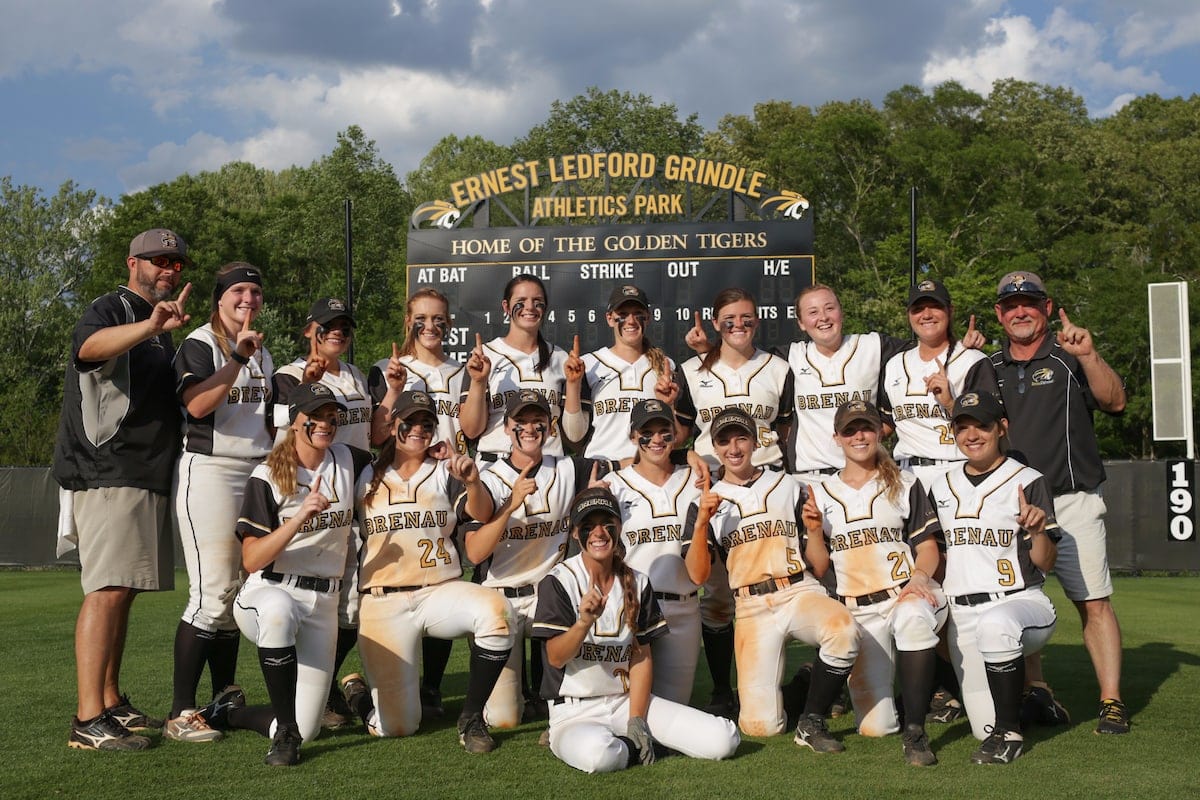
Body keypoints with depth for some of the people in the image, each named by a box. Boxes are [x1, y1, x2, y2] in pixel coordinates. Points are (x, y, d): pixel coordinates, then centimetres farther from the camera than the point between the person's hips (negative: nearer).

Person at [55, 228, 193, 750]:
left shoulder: (160, 330, 22)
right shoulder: (111, 310, -5)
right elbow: (91, 346, -33)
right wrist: (150, 326, -49)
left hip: (149, 477, 9)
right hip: (107, 474, -9)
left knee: (124, 589, 12)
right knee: (108, 589, -16)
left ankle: (112, 702, 19)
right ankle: (88, 720, -18)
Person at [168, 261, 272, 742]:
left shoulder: (263, 351, 18)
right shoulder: (200, 344, -5)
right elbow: (196, 404, -23)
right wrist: (238, 358, -27)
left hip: (257, 474, 8)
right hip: (209, 472, -7)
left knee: (239, 590, 9)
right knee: (211, 594, -12)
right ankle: (181, 713, -6)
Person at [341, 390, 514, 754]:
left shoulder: (445, 473, 8)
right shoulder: (368, 476, 11)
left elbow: (482, 514, -10)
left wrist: (472, 482, -29)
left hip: (441, 591, 1)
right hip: (384, 603, -1)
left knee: (496, 610, -34)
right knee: (398, 726, -5)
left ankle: (471, 717, -15)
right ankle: (356, 690, 31)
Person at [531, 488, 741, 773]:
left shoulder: (637, 583, 8)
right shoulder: (558, 582, -6)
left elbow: (641, 655, 6)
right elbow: (556, 658, -11)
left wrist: (637, 720, -5)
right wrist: (584, 621, -30)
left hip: (628, 701, 5)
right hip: (575, 712, -5)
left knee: (723, 740, -13)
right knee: (597, 753, -41)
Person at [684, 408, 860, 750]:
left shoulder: (787, 485, 12)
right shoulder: (706, 502, 10)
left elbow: (817, 560, 12)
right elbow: (698, 575, -1)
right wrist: (701, 522, -13)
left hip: (800, 591, 1)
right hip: (753, 608, 0)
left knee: (843, 628, -35)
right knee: (760, 724, -10)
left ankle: (811, 722, -13)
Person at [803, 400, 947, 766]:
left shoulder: (905, 485, 7)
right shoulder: (821, 493, 10)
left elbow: (927, 547, 3)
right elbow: (818, 569, 8)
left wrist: (920, 576, -17)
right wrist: (814, 532, -10)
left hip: (906, 595, -1)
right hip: (858, 611, 1)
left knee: (913, 617, -41)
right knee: (875, 726, -9)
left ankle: (915, 730, -30)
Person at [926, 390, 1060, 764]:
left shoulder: (1028, 481, -3)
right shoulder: (942, 487, 12)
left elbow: (1045, 564, -7)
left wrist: (1039, 530, -27)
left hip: (1019, 602, -5)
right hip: (961, 614, 5)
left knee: (995, 624, -41)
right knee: (984, 727, -1)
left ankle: (1010, 733, -22)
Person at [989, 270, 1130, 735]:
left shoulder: (1069, 358, 1)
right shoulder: (988, 369, 12)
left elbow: (1115, 402, -13)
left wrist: (1089, 356, -27)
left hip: (1071, 501, -4)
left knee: (1093, 603, -5)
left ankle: (1112, 702, 0)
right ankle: (1035, 691, 19)